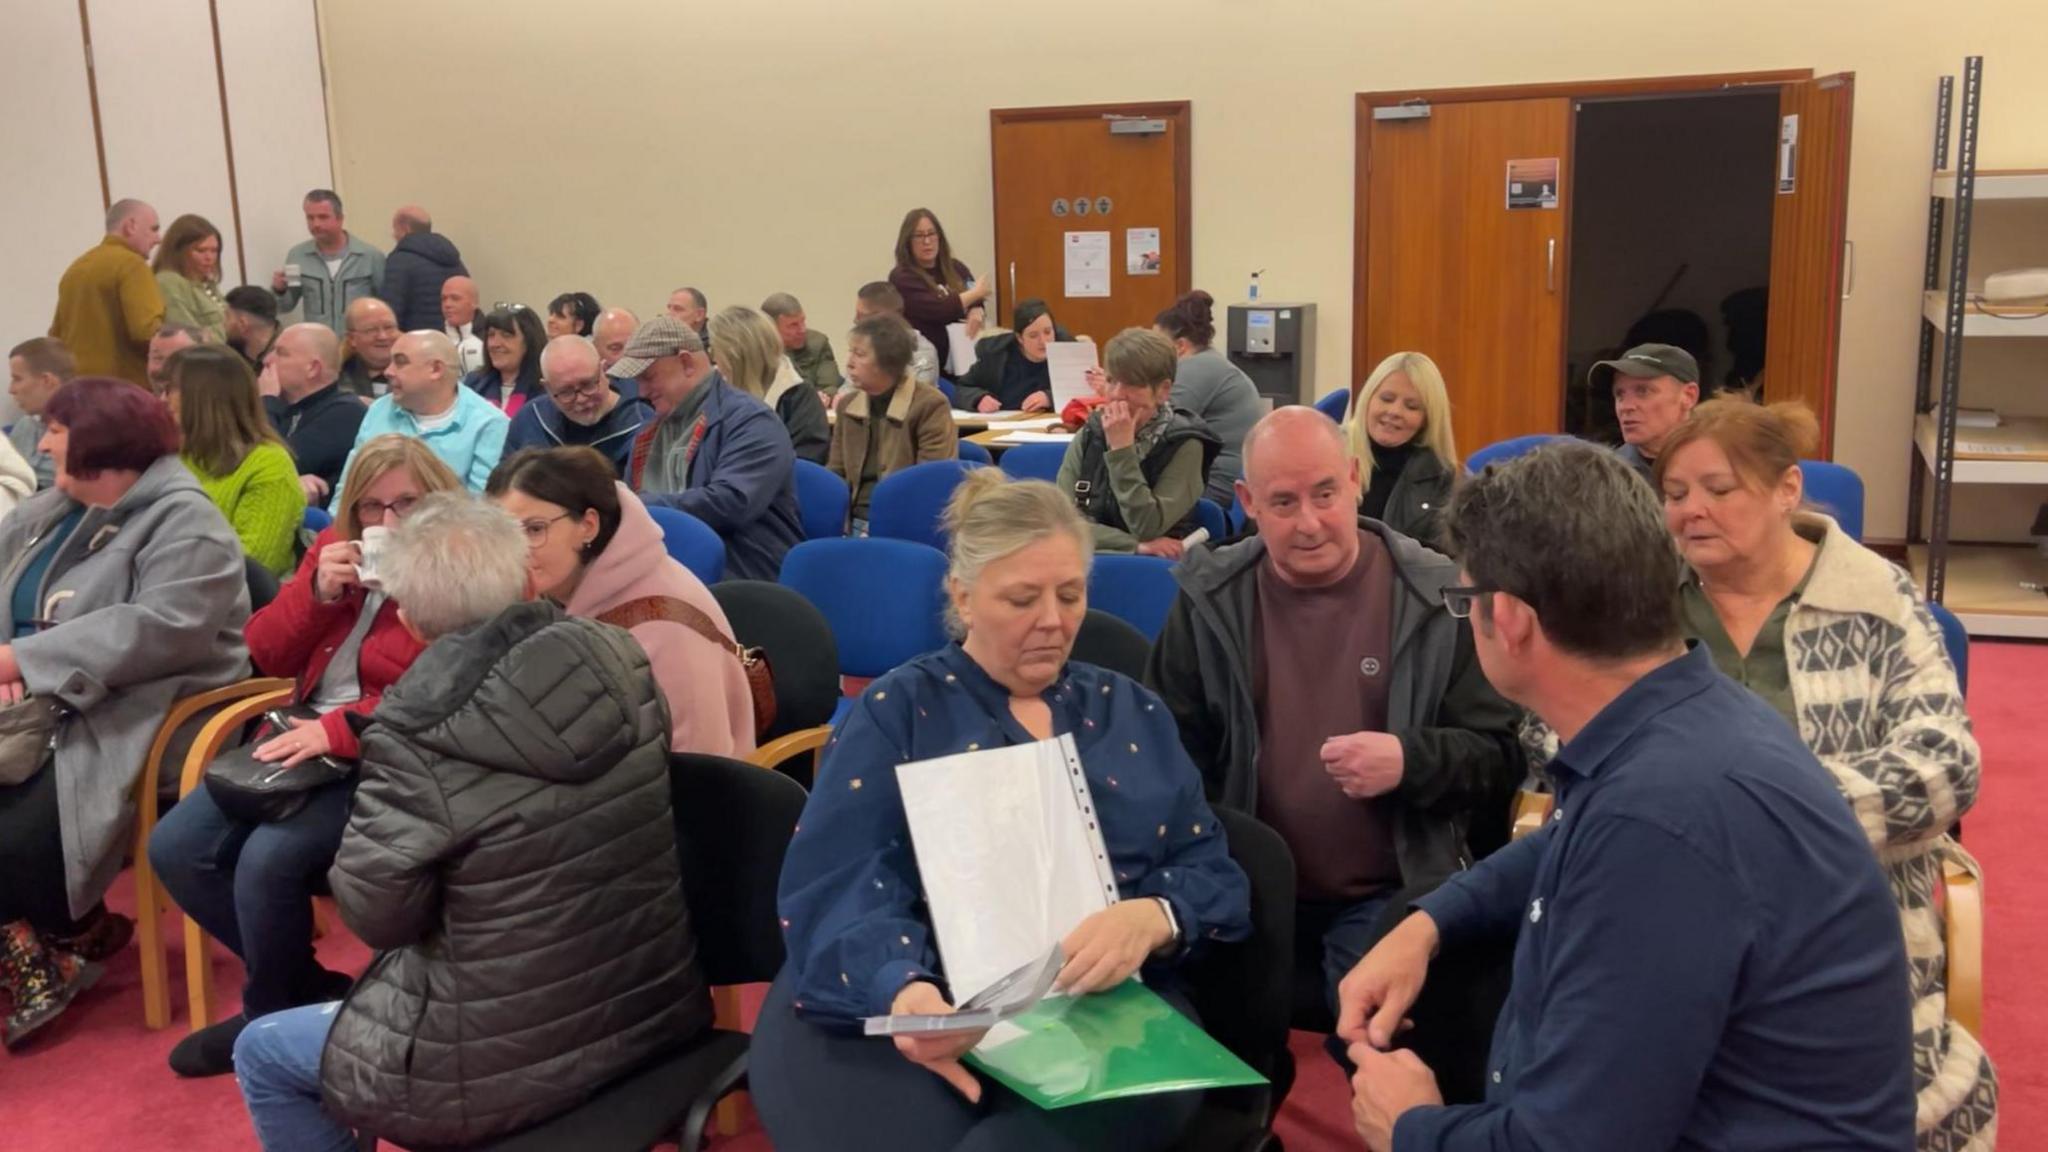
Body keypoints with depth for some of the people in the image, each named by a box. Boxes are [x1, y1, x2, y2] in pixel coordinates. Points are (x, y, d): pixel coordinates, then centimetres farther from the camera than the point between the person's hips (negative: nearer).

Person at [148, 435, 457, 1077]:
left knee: (268, 858, -26)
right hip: (306, 742, 8)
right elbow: (268, 656, 10)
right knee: (175, 848, -3)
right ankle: (307, 987, 8)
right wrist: (317, 592, -9)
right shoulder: (336, 547, 10)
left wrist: (339, 729, -26)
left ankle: (271, 1014, 2)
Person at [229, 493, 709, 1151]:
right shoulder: (621, 662, -8)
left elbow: (374, 913, -12)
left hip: (518, 1059, -6)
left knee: (260, 1055, 19)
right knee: (395, 969, 34)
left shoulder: (419, 735, -24)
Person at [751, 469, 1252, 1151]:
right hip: (917, 1007, -1)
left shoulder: (1132, 712, 17)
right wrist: (901, 989, -28)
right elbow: (838, 886, -6)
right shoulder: (895, 711, 8)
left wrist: (1152, 918, -15)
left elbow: (1212, 872, 10)